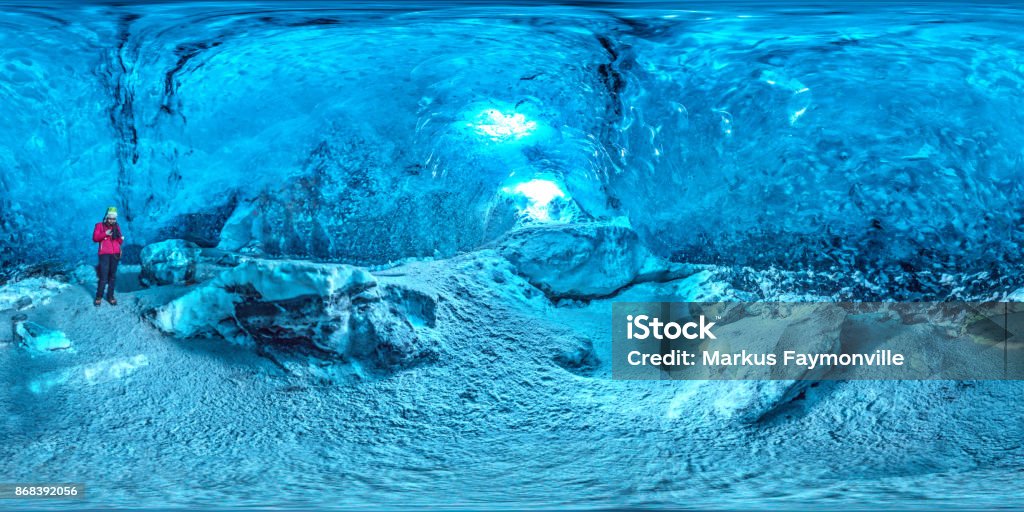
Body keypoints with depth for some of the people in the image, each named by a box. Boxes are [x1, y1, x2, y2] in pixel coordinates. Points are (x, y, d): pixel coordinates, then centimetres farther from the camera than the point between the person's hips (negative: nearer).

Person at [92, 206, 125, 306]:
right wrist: (105, 234, -16)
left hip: (115, 254, 3)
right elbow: (95, 238, -5)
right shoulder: (100, 226, 5)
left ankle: (110, 296, 11)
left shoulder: (116, 227, 13)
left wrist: (119, 236, -12)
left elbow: (120, 242, 9)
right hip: (104, 254, -3)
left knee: (113, 276, 4)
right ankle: (99, 297, 2)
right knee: (103, 276, -9)